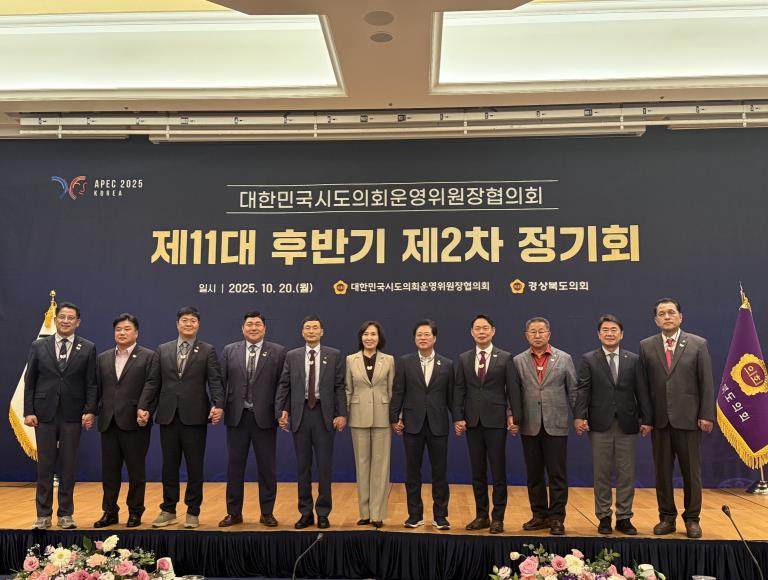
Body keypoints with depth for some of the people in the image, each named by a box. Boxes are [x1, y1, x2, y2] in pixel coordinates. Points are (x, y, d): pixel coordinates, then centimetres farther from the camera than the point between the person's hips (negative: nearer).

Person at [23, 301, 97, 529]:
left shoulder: (87, 348, 3)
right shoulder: (39, 346, 6)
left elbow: (91, 384, 1)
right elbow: (29, 381, 6)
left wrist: (90, 411, -8)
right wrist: (28, 411, -2)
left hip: (72, 414, 0)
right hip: (45, 413, 1)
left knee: (68, 466, 5)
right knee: (44, 465, 6)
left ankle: (66, 514, 16)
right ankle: (43, 515, 17)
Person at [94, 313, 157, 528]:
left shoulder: (148, 356, -2)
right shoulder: (103, 358, 14)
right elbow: (97, 388, 11)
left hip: (134, 422, -4)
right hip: (108, 422, 4)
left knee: (136, 470, 6)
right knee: (109, 470, 10)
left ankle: (135, 512, 17)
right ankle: (109, 512, 22)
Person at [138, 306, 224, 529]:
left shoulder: (208, 351, 2)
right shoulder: (163, 350, 10)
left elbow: (215, 382, -7)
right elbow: (153, 382, 8)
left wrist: (218, 405, -22)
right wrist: (143, 406, -3)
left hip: (195, 416, -2)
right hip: (168, 416, 3)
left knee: (195, 466, 5)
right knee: (169, 465, 11)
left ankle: (193, 511, 17)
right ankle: (168, 510, 23)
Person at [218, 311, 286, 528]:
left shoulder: (278, 352, 0)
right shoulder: (229, 351, 7)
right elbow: (220, 381, 4)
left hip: (265, 417, -2)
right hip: (236, 416, 2)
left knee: (267, 466, 6)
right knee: (235, 465, 10)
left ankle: (267, 512, 20)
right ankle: (234, 512, 23)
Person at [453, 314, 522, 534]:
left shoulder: (505, 358, 1)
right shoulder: (463, 359, 7)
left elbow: (513, 390, -1)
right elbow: (459, 390, 6)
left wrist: (515, 417, -7)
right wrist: (458, 417, -1)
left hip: (496, 420, -2)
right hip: (472, 421, 3)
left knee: (498, 471, 3)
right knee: (477, 472, 9)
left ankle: (498, 517, 12)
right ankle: (481, 515, 20)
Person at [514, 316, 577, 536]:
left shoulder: (564, 359, 3)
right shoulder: (518, 361, 5)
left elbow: (573, 391, 3)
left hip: (556, 425, -1)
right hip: (530, 426, 2)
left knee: (557, 474, 2)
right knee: (534, 474, 10)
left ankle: (557, 518, 12)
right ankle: (539, 515, 22)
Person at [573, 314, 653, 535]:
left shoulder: (633, 360, 8)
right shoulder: (588, 360, 3)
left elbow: (641, 391, 4)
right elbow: (582, 390, -4)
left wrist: (647, 419, -2)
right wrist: (579, 416, -16)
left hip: (627, 423, 1)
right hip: (600, 424, -1)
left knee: (626, 473, 6)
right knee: (601, 473, 6)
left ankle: (624, 518, 18)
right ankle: (604, 517, 17)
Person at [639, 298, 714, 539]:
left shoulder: (698, 344, 1)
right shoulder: (646, 346, 5)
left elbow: (706, 383, -1)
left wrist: (707, 415, -6)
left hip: (688, 418, -1)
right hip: (659, 419, 2)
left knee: (691, 471, 6)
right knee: (662, 471, 8)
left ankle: (692, 519, 20)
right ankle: (667, 517, 20)